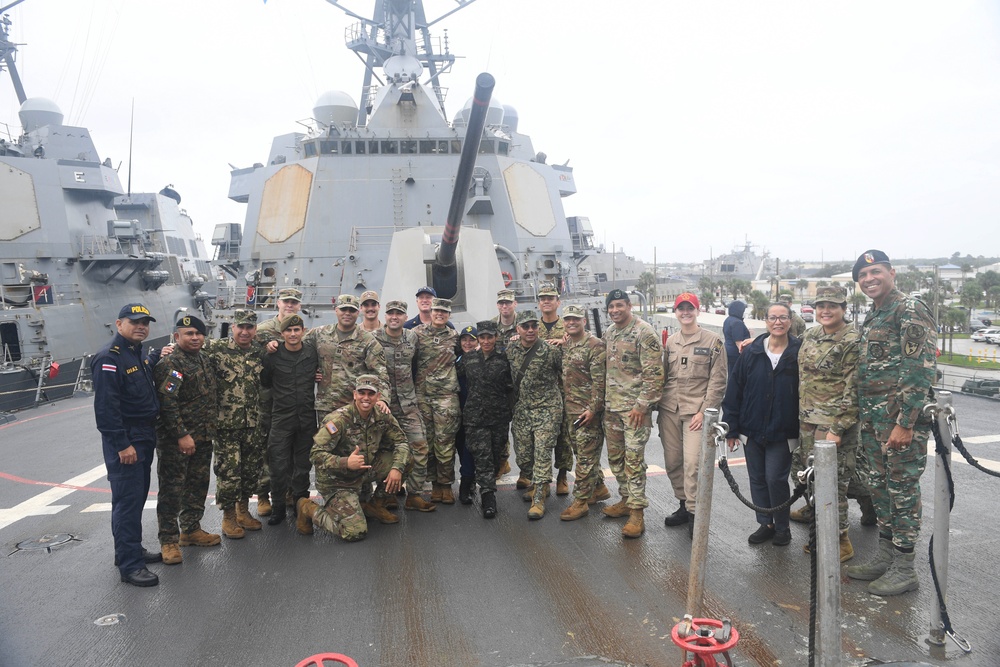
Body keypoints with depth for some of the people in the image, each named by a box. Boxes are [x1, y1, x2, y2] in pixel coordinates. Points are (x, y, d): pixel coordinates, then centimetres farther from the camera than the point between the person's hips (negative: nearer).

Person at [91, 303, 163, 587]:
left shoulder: (139, 353, 11)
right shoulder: (109, 358, -17)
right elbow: (106, 407, -22)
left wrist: (161, 354, 19)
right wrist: (122, 445, -23)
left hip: (145, 437, 9)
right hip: (124, 441, -9)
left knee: (138, 497, 17)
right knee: (127, 500, -5)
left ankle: (132, 550, 29)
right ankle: (129, 565, 2)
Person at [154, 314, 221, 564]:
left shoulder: (205, 360, 12)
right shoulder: (170, 364, -14)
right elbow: (167, 403, -21)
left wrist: (212, 427, 18)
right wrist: (181, 435, -23)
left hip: (203, 438, 8)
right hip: (176, 439, -8)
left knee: (198, 485, 16)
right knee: (172, 488, -1)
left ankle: (191, 530, 30)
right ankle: (169, 541, 8)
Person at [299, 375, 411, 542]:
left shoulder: (382, 417, -6)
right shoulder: (338, 419, -23)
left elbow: (401, 442, 1)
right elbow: (316, 453, -26)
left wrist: (397, 468, -18)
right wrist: (346, 463, -41)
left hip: (364, 473, 6)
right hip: (337, 482, -6)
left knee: (405, 459, -6)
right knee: (355, 532, -21)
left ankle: (376, 506, 12)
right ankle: (310, 509, 5)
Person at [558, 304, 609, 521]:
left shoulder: (595, 345, -11)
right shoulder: (564, 345, 13)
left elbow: (599, 381, -16)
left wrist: (592, 409, -20)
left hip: (587, 410, -8)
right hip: (569, 410, 8)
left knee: (586, 456, -2)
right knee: (580, 452, 16)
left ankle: (580, 501, 3)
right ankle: (599, 488, 31)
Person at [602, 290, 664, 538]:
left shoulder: (644, 333, -13)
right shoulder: (609, 333, 12)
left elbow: (654, 373, -16)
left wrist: (641, 405, -19)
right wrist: (603, 399, 17)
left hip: (635, 407, -8)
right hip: (611, 406, 8)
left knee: (634, 458, -7)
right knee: (615, 456, 15)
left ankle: (637, 513, 0)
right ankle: (626, 499, 30)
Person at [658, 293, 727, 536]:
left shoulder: (712, 341, -1)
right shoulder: (669, 342, 13)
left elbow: (718, 380, -4)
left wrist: (704, 411, -10)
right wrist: (658, 408, 10)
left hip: (696, 412, -5)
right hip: (669, 410, 5)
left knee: (692, 463, -12)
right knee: (672, 462, 9)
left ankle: (693, 513, 1)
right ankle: (683, 505, 26)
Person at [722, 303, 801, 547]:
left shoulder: (799, 353, -5)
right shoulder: (751, 352, 0)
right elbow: (734, 390, 2)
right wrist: (732, 428, 0)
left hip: (783, 432, -3)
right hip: (753, 430, 3)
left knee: (775, 478, -3)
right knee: (757, 479, 11)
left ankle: (782, 527, 19)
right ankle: (765, 524, 28)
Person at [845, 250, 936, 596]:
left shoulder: (910, 309, -11)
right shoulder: (871, 318, 16)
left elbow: (922, 368, -19)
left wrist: (905, 423, -22)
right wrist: (862, 418, 17)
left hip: (901, 419, -9)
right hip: (872, 420, 9)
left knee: (903, 488, 0)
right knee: (880, 486, 15)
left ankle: (904, 569, 12)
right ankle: (885, 557, 27)